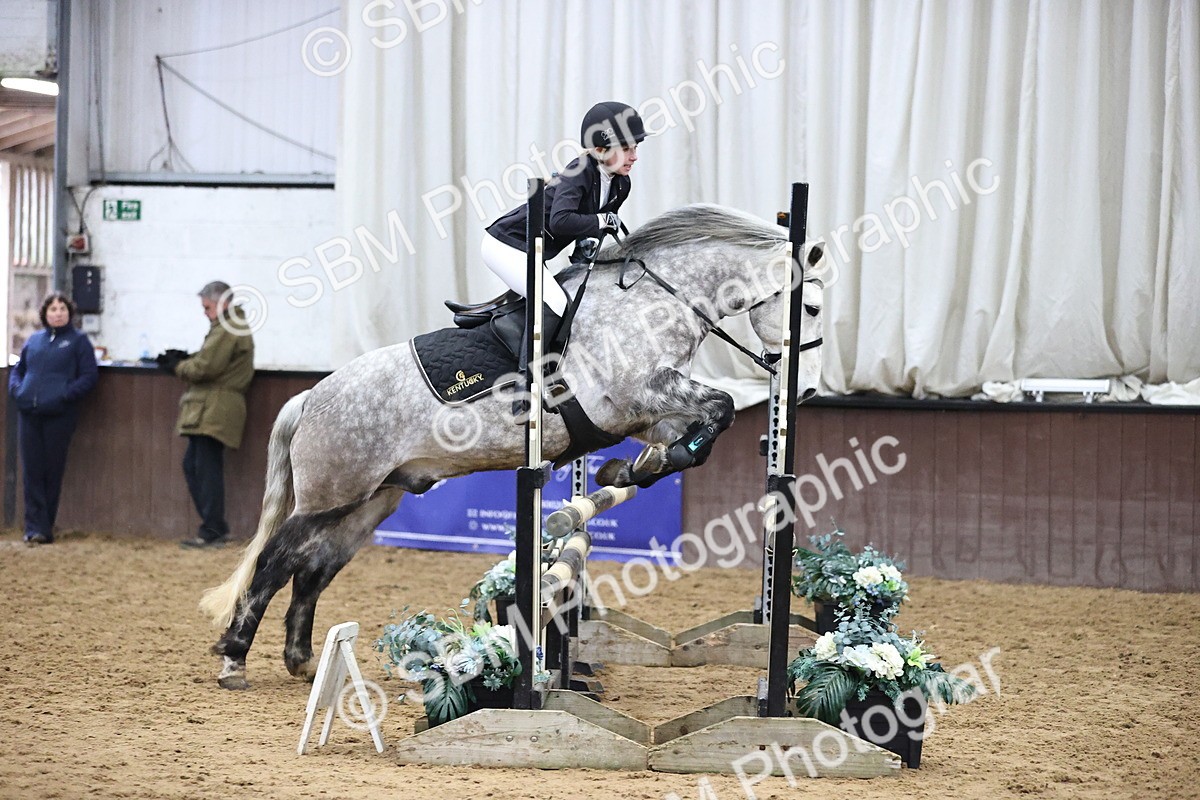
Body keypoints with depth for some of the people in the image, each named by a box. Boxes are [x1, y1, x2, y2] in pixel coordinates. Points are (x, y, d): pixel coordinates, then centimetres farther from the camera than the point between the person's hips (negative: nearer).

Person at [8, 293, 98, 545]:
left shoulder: (78, 340, 5)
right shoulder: (34, 340, 17)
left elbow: (88, 376, -1)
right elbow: (17, 370, 25)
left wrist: (66, 394, -14)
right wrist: (16, 389, 4)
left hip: (59, 415, -4)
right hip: (28, 414, 4)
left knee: (52, 471, -1)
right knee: (33, 471, -1)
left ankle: (43, 527, 6)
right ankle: (35, 526, -1)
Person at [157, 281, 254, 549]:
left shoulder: (227, 331, -13)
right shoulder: (232, 327, 23)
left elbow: (204, 368, -19)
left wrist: (177, 366, -2)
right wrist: (183, 360, 8)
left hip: (215, 411, -11)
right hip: (210, 409, 11)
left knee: (207, 468, -9)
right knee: (192, 465, 12)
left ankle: (213, 531, -7)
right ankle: (215, 527, 14)